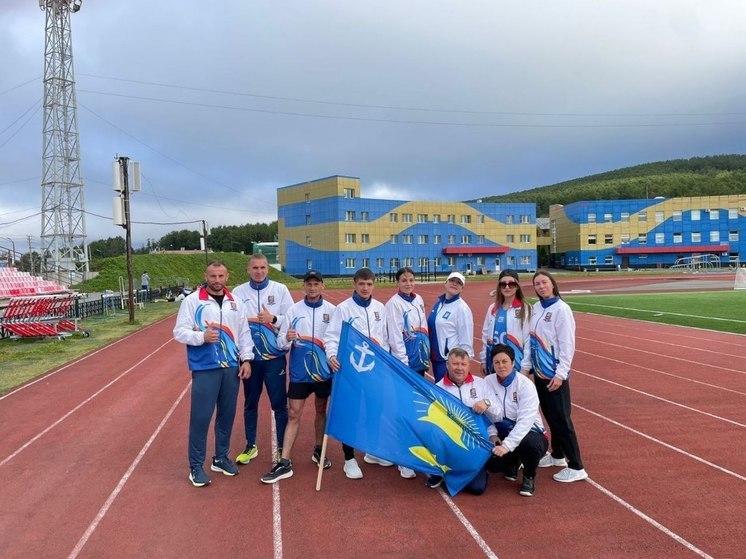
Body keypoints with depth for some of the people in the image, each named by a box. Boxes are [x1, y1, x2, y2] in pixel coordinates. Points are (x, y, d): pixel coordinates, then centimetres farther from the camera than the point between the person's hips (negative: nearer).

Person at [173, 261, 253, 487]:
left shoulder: (235, 302, 9)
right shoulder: (192, 301, -3)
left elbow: (244, 333, 11)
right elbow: (179, 332, -5)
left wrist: (246, 359, 3)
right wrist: (201, 336, -21)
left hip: (231, 367, 4)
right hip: (205, 368, -4)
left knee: (227, 415, 12)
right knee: (201, 417, -2)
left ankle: (221, 458, 28)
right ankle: (196, 466, 12)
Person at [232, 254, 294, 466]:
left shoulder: (280, 290, 0)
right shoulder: (238, 292, 2)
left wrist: (273, 319, -18)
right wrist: (246, 320, -19)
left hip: (274, 356, -1)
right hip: (250, 357, 1)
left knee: (279, 403, 5)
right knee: (250, 403, 15)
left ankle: (282, 448, 18)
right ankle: (251, 446, 30)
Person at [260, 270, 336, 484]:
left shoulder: (331, 310, -2)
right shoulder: (294, 310, -2)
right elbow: (281, 343, -4)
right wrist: (287, 338, -25)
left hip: (324, 371, 1)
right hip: (299, 372, -1)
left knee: (321, 410, 16)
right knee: (293, 415, 1)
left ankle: (318, 451, 34)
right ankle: (284, 463, 4)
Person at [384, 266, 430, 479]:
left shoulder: (419, 300, 10)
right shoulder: (394, 304, -11)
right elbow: (395, 336, -14)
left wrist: (426, 356, 11)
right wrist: (404, 363, -16)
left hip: (420, 360, 7)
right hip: (404, 362, -7)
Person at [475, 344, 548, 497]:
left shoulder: (525, 384, -16)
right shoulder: (488, 382, -4)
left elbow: (526, 420, -26)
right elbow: (496, 415, -16)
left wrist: (507, 445, -37)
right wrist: (487, 404, -40)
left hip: (528, 432, -4)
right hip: (502, 434, 4)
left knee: (530, 444, -38)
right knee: (490, 462, -22)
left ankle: (529, 477, -2)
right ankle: (512, 463, 17)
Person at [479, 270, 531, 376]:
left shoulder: (525, 308, -6)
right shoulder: (492, 308, 10)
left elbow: (528, 338, -9)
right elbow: (486, 334, 11)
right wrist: (483, 360, 9)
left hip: (516, 362, -5)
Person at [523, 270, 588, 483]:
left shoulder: (561, 309, -13)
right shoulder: (536, 308, 8)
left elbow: (567, 344, -15)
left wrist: (560, 374, -18)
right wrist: (525, 365, 9)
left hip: (555, 375, -7)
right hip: (539, 372, 7)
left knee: (561, 419, -3)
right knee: (550, 416, 17)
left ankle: (576, 468, 5)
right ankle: (557, 455, 32)